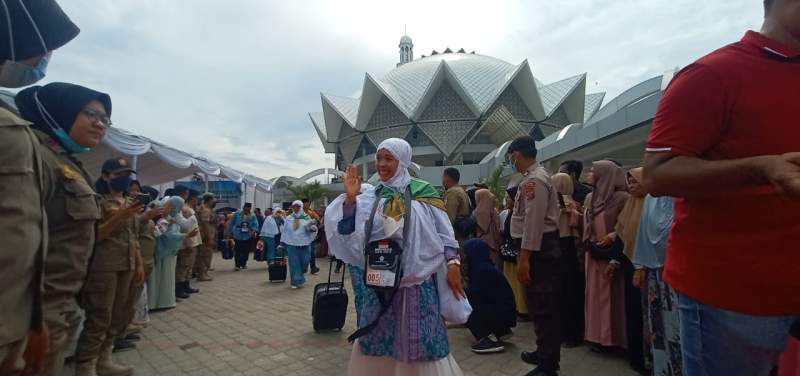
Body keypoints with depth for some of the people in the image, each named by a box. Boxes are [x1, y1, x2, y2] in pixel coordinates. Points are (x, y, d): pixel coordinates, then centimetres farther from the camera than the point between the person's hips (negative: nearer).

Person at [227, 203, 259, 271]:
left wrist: (253, 231, -29)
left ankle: (244, 264, 27)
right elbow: (231, 223, 5)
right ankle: (237, 265, 4)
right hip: (238, 236, -1)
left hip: (248, 236, 1)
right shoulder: (237, 214, -3)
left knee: (246, 251, 7)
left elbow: (255, 225, -9)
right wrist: (230, 233, 7)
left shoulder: (252, 216, -1)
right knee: (238, 251, -4)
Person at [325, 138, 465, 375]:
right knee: (378, 340, 14)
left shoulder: (423, 193, -1)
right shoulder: (370, 199, 5)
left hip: (417, 279, -2)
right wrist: (350, 198, -15)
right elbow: (349, 233, -4)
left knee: (418, 341, 7)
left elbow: (444, 232, 0)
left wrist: (453, 264, -10)